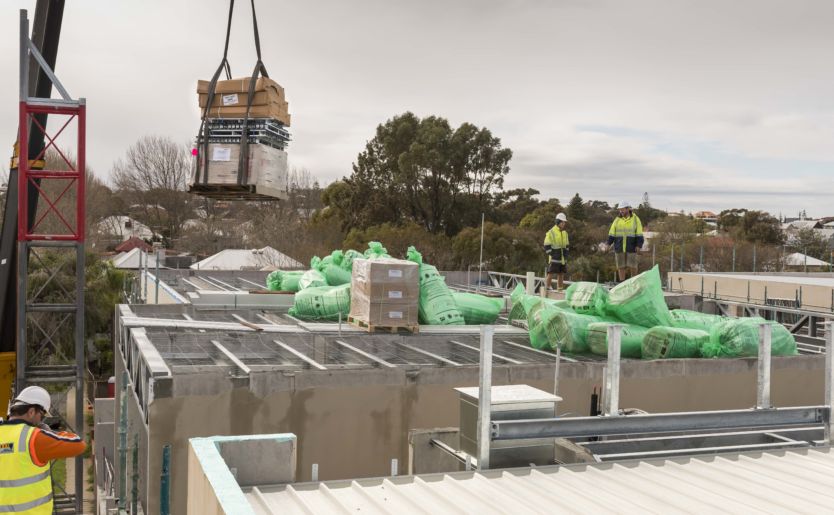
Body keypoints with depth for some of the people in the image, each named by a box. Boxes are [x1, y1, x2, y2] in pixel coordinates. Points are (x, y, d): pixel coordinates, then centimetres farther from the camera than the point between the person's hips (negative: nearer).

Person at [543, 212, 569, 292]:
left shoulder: (565, 233, 14)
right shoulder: (551, 232, -8)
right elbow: (547, 247, -9)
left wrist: (565, 254, 12)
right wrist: (553, 254, -14)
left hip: (563, 259, 7)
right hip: (554, 259, -7)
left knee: (561, 275, 8)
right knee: (550, 274, -7)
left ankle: (560, 290, 14)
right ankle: (547, 288, -4)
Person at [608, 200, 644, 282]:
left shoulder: (635, 219, -2)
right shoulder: (617, 220, 4)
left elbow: (639, 234, -6)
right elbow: (612, 233, 2)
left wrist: (639, 245, -16)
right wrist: (609, 243, -10)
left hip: (631, 247, -2)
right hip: (619, 247, 2)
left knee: (632, 265, -3)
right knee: (621, 266, 3)